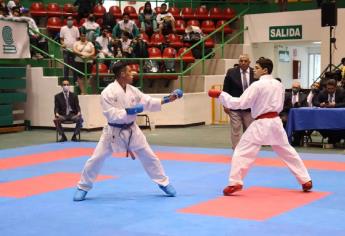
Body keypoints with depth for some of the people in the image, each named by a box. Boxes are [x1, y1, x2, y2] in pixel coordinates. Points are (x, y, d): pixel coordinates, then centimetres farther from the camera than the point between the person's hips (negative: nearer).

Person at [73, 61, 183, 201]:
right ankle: (83, 188, 15)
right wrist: (128, 112, -31)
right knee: (96, 158, -2)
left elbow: (148, 102, 4)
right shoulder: (108, 92, -18)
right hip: (113, 131, -5)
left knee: (149, 156, 8)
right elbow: (110, 114, -23)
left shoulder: (133, 90, 0)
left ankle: (164, 183, 23)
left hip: (131, 130, 5)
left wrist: (167, 100, -3)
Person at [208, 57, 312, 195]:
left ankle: (235, 183, -11)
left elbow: (241, 103, -16)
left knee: (242, 152, -2)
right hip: (275, 121, 7)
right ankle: (306, 181, 20)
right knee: (288, 152, 17)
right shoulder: (278, 84, 10)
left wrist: (220, 95, -11)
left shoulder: (257, 85, -12)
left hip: (261, 124, -7)